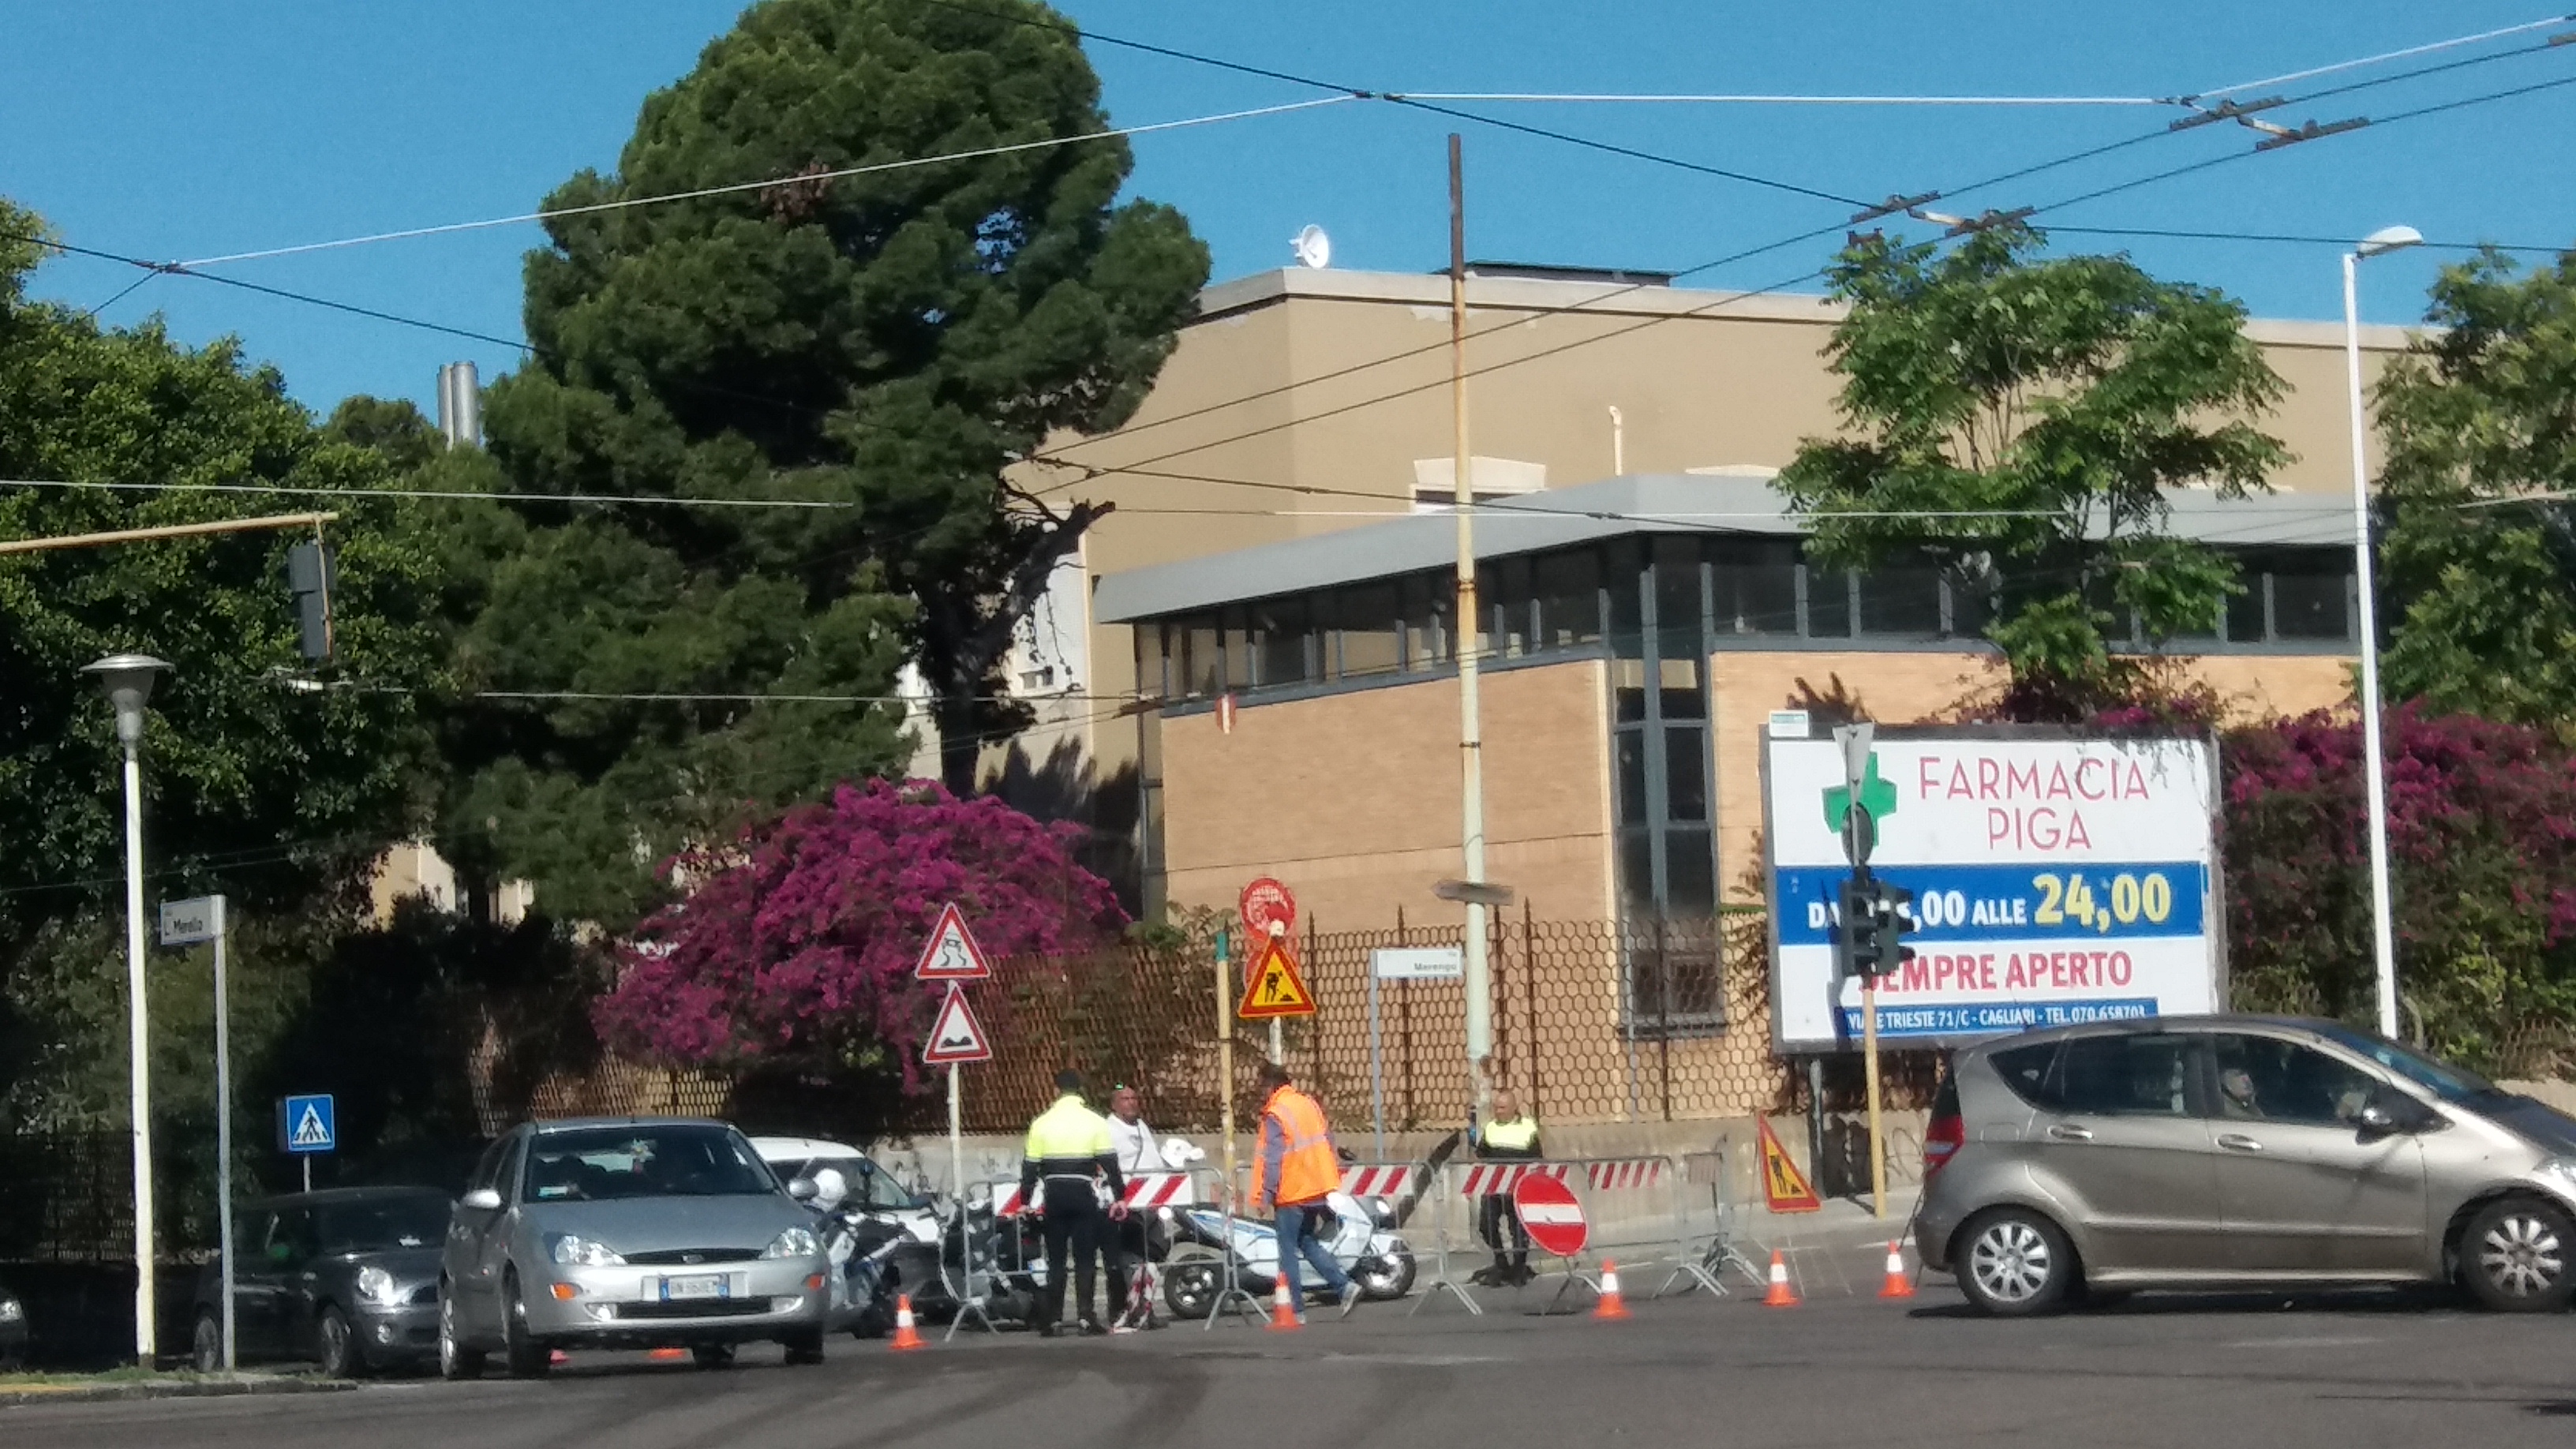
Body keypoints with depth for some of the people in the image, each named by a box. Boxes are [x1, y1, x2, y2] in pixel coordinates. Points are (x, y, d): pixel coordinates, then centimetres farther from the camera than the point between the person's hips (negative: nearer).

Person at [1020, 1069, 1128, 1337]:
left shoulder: (1042, 1123, 2)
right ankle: (1085, 1316, -6)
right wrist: (1119, 1197, 1)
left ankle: (1051, 1320, 4)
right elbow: (1110, 1163, -4)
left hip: (1054, 1195, 1)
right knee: (1085, 1259, 3)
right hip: (1083, 1194, -1)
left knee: (1055, 1260, 7)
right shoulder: (1095, 1122, -1)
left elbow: (1030, 1166, 3)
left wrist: (1026, 1200, 10)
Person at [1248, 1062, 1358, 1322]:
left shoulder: (1275, 1115, -13)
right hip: (1318, 1188, 8)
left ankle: (1296, 1310, 0)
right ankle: (1344, 1285, 4)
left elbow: (1271, 1159, -18)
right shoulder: (1309, 1104, 10)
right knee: (1308, 1242, 19)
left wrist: (1263, 1196, -16)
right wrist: (1335, 1177, 23)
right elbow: (1328, 1142, 15)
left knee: (1288, 1250, 0)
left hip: (1291, 1193, -8)